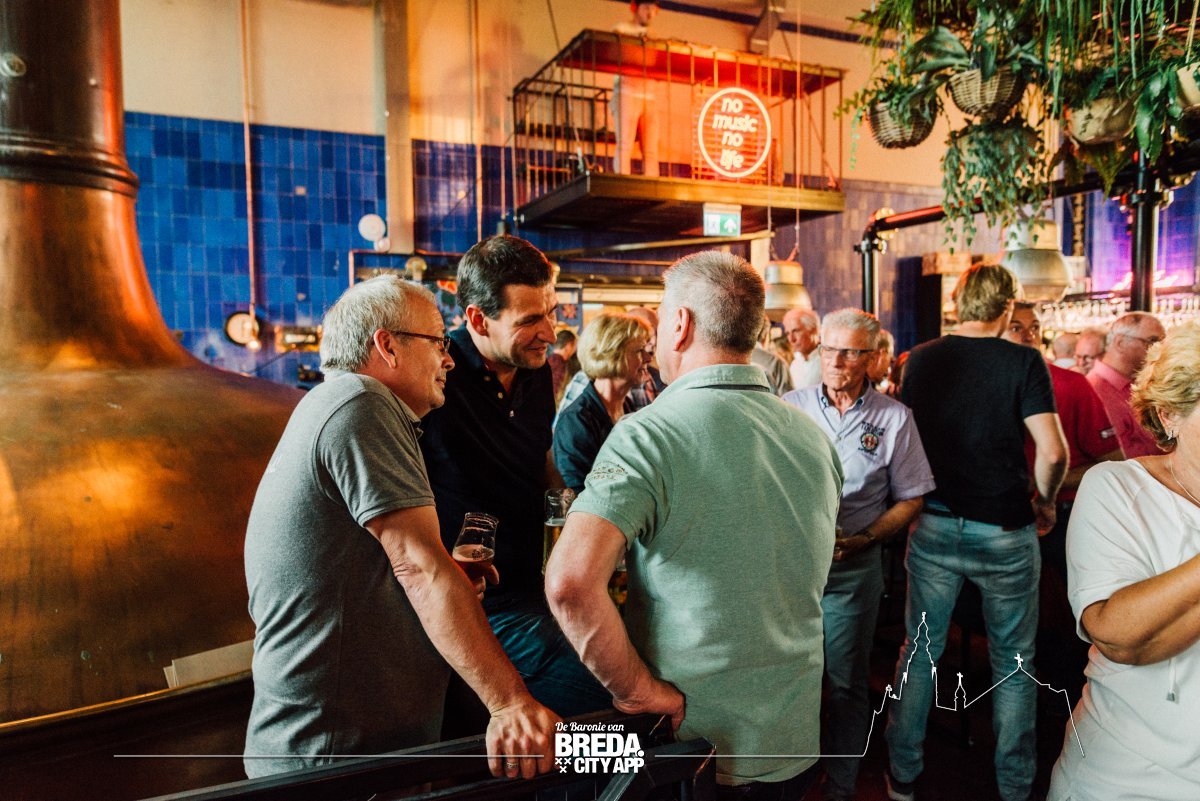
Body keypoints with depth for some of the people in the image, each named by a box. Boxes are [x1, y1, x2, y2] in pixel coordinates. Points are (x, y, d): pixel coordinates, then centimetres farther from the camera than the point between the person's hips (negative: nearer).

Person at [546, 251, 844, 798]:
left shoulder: (648, 433, -21)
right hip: (796, 739, 5)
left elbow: (570, 583, -33)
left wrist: (641, 689, -20)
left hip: (690, 740, -5)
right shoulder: (817, 437, 0)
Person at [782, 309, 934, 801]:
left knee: (846, 683, 11)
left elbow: (910, 500, 1)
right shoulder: (789, 407, 0)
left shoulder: (894, 419, -2)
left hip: (853, 567, -1)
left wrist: (862, 539, -13)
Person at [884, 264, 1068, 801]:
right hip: (1005, 533, -2)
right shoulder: (1023, 362, -9)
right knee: (1012, 660, 15)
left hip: (934, 526, 2)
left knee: (920, 649, 14)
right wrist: (1045, 502, 4)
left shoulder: (921, 360, 0)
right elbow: (1053, 452, -14)